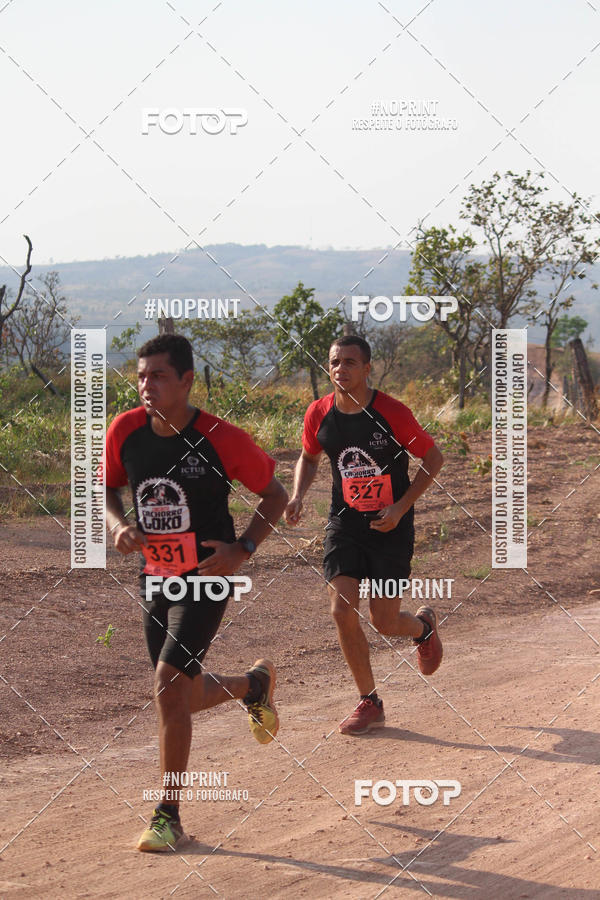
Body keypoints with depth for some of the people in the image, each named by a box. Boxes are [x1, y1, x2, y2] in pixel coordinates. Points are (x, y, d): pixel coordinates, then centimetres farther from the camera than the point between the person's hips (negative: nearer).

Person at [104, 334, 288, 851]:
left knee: (169, 686, -18)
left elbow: (275, 495, -3)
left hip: (207, 579, -5)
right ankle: (254, 684, 49)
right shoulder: (126, 431, -6)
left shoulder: (221, 439, -16)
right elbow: (106, 488, 11)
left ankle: (168, 816, -7)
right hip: (155, 579, 5)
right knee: (187, 696, 14)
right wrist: (118, 524, -10)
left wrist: (243, 550, -15)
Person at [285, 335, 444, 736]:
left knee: (384, 622, -3)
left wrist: (400, 508, -14)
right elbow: (308, 457, 16)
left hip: (391, 527, -3)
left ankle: (424, 625, 36)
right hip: (344, 523, 3)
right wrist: (298, 496, -3)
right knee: (342, 610, -10)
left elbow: (433, 458, -6)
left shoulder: (392, 413, -16)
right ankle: (370, 703, 6)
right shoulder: (319, 414, -4)